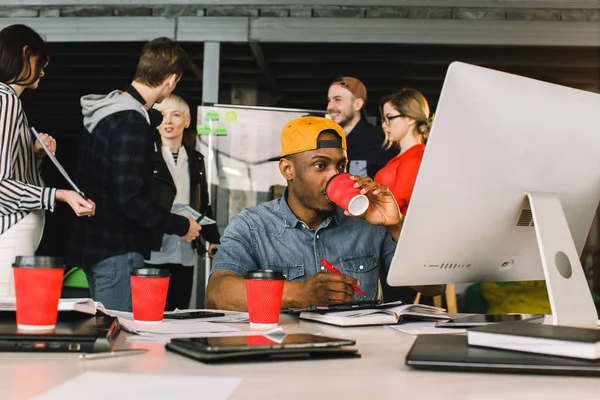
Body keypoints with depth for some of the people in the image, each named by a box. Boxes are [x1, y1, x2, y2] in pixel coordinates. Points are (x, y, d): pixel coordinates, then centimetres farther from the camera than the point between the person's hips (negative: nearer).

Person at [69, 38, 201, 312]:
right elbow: (129, 198, -24)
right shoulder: (131, 123, -20)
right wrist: (181, 226, -14)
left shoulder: (106, 114, 10)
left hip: (93, 244, 10)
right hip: (118, 250, -10)